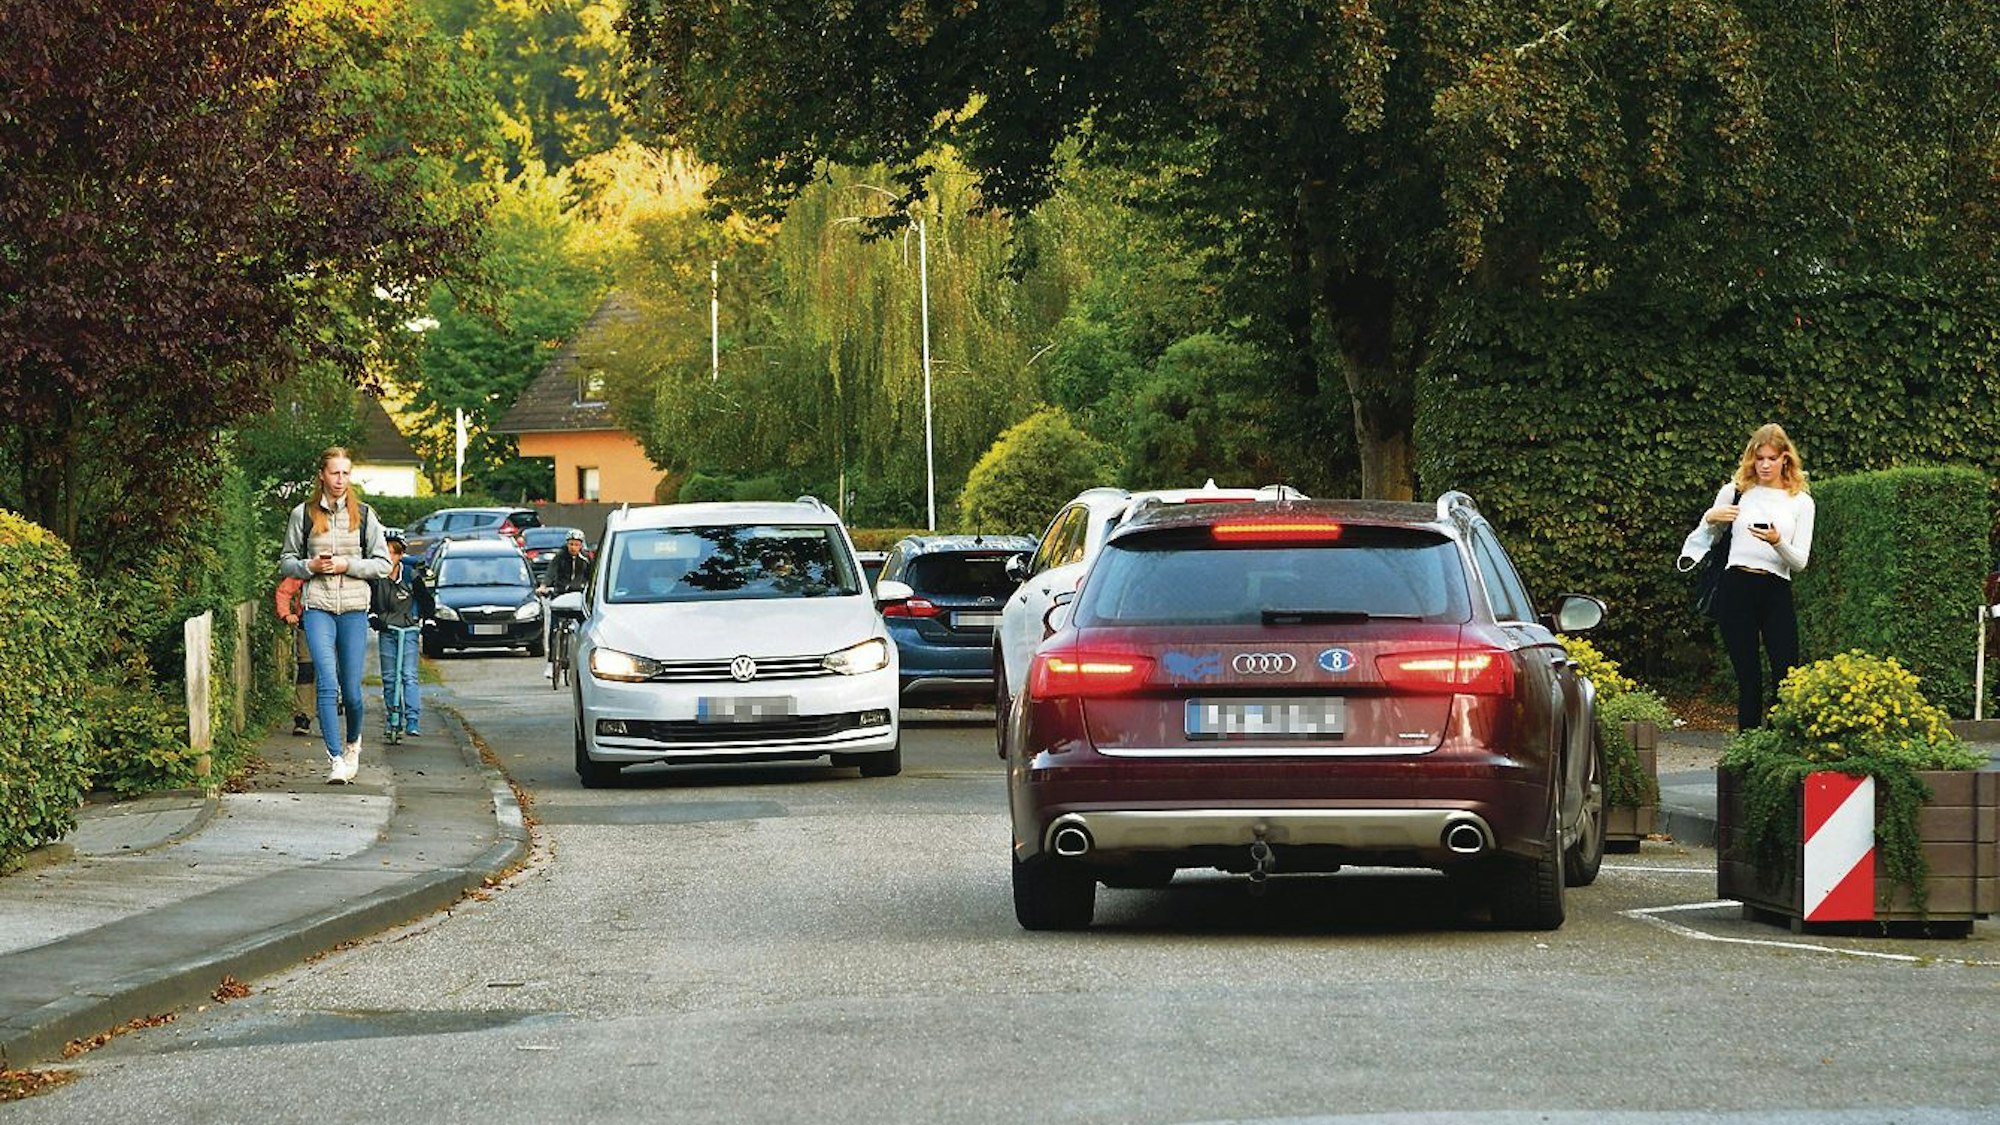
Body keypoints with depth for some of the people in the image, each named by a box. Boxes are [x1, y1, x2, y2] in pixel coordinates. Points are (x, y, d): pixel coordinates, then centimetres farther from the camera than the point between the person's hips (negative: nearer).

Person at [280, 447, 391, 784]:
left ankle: (353, 743, 33)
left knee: (351, 690, 3)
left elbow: (383, 564, 7)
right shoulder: (303, 515, 5)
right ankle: (336, 759, -17)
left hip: (354, 608, 1)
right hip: (318, 607, -1)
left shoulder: (364, 515, 6)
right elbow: (287, 562, 12)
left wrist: (349, 565, -8)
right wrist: (310, 566, -8)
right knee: (327, 684, -16)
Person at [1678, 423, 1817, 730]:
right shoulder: (1735, 492, 9)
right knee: (1748, 677, 0)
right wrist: (1710, 518, -3)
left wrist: (1778, 542, -16)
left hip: (1776, 591, 0)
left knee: (1786, 674, -10)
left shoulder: (1801, 502, 9)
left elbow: (1800, 561, 3)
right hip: (1736, 588, 0)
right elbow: (1705, 538, 19)